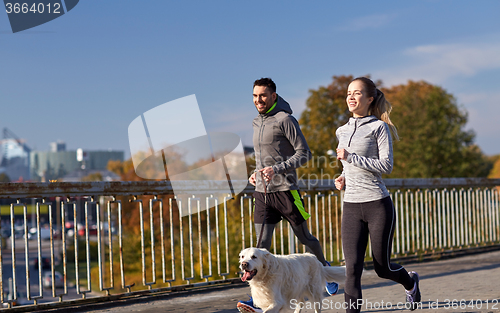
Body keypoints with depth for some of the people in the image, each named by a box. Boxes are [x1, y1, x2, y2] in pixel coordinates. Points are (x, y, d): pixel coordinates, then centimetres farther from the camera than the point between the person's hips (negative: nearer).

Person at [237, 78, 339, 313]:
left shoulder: (285, 120, -8)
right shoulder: (257, 123, 16)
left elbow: (304, 153, -11)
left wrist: (277, 169, -21)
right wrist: (256, 173, 10)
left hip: (285, 190, -5)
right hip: (262, 192, 6)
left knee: (304, 238, 9)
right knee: (262, 245, -5)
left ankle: (324, 267, 37)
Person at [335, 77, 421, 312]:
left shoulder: (379, 127, -3)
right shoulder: (342, 131, 14)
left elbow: (386, 165, -11)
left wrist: (350, 157, -16)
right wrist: (343, 178, 7)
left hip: (378, 205, -4)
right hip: (351, 207, 4)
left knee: (382, 268, 8)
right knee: (352, 268, -8)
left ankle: (410, 282, 40)